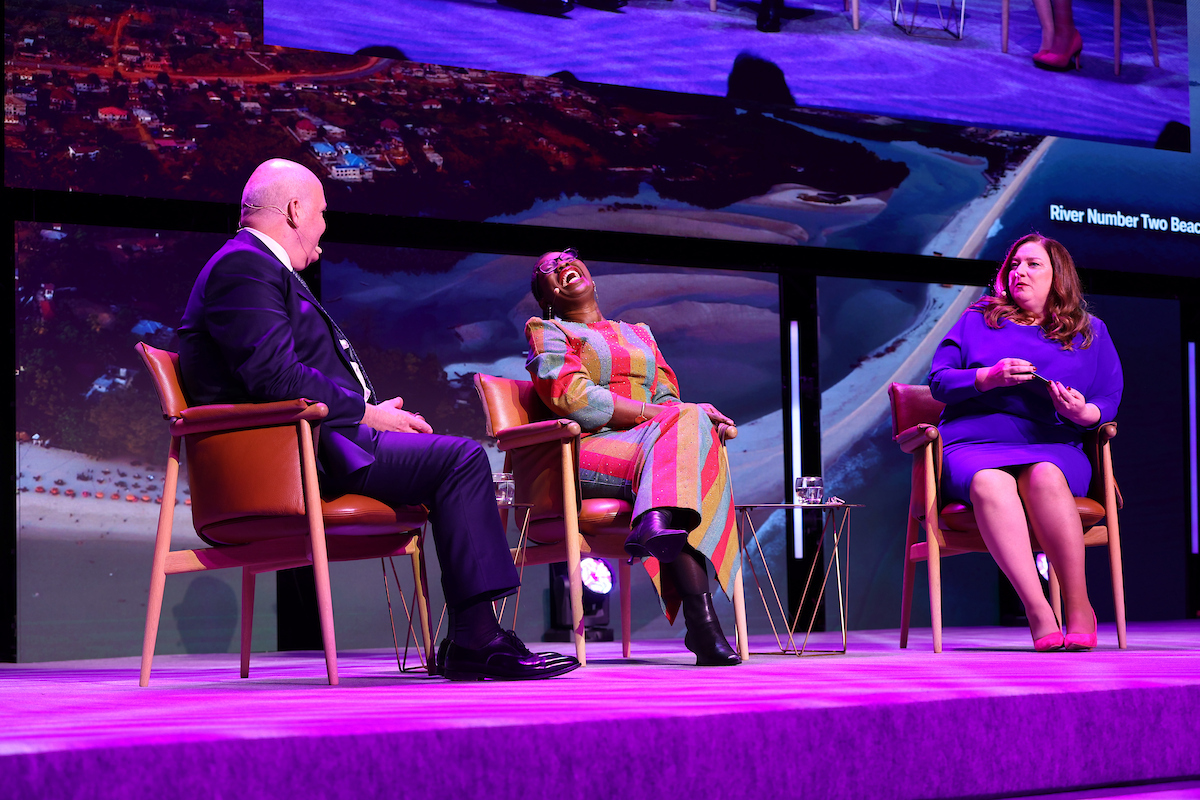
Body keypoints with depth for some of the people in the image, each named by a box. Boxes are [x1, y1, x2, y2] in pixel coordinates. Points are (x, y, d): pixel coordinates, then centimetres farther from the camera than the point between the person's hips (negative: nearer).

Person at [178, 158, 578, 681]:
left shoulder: (261, 266, 25)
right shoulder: (243, 266, -10)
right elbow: (276, 377, -22)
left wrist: (375, 413, 7)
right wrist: (368, 414, -13)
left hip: (314, 443, 11)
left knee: (458, 458, 11)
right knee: (460, 458, -18)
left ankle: (469, 641, 2)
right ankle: (474, 640, -18)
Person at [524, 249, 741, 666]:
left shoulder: (639, 334, 34)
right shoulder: (547, 332, 16)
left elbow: (667, 398, 19)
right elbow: (575, 400, -3)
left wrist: (684, 413, -7)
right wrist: (653, 412, -11)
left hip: (651, 440, 5)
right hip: (589, 451, -5)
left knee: (692, 421, -31)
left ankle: (658, 522, -59)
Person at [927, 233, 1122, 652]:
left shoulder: (1090, 332, 21)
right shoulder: (976, 320, 21)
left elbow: (1109, 402, 16)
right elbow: (938, 381, 11)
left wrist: (1084, 412, -7)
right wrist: (990, 377, -7)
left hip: (1053, 447, 0)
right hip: (974, 446, 0)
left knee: (1044, 477, -39)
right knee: (990, 482, -39)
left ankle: (1079, 606, -34)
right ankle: (1038, 614, -45)